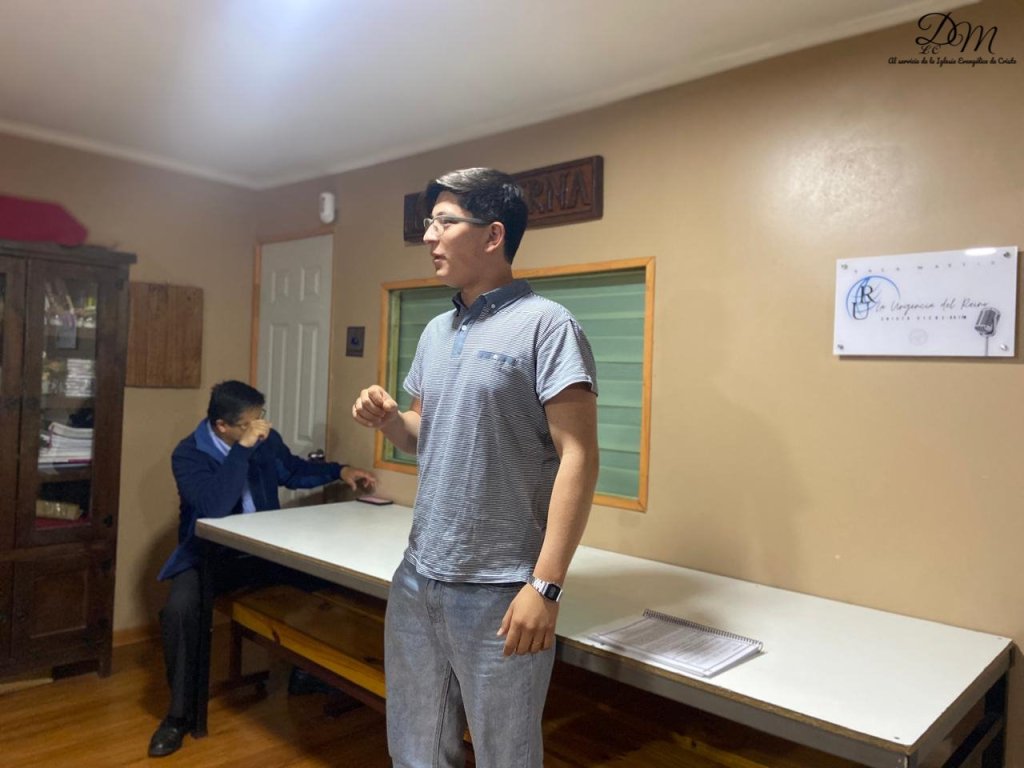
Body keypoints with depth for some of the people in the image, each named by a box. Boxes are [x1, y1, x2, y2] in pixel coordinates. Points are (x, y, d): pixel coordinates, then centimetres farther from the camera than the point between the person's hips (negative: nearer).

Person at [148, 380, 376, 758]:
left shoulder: (267, 440, -2)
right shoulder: (188, 454, -17)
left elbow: (294, 471, 18)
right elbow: (213, 507, -33)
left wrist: (340, 471, 5)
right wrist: (244, 448, -35)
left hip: (262, 551, 4)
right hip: (208, 556, -3)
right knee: (179, 608, -32)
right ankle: (180, 713, -10)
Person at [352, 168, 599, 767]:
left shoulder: (546, 325, -12)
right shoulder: (436, 332, 11)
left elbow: (578, 457, -17)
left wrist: (545, 585, -21)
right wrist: (388, 420, -2)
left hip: (499, 591, -7)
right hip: (417, 580, 7)